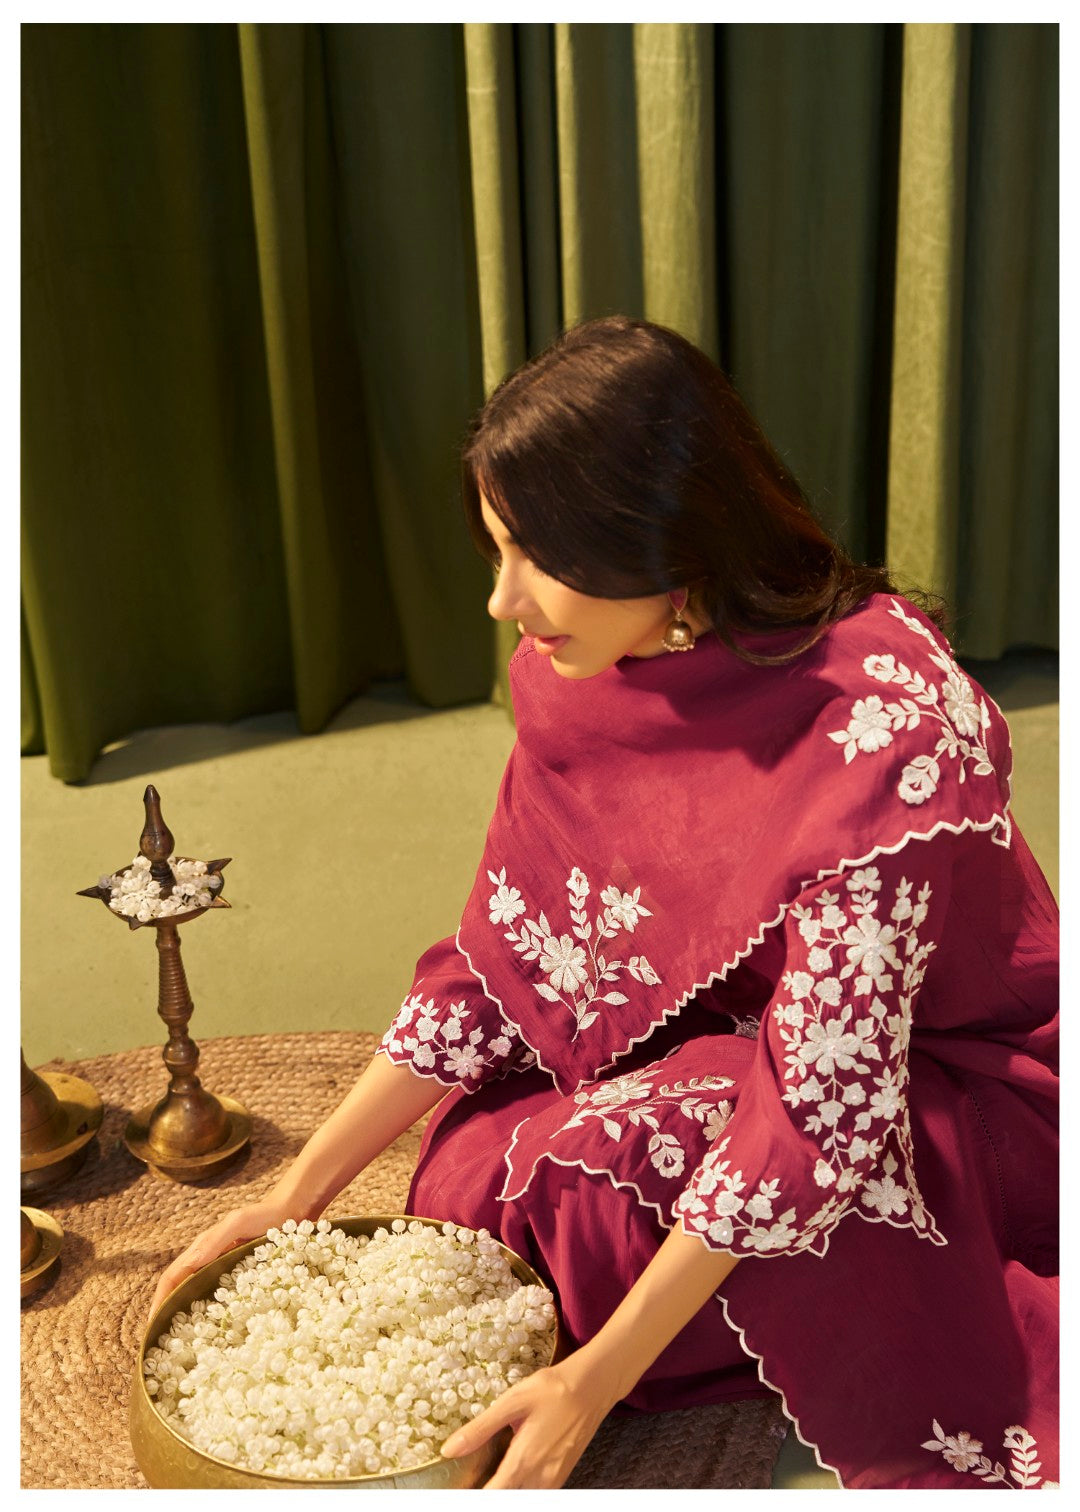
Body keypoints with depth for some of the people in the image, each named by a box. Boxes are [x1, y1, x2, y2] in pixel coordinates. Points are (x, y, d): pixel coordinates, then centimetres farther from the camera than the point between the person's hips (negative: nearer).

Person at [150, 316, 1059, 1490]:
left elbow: (823, 1105, -31)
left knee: (618, 1161, -30)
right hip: (731, 1044, 6)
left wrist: (597, 1380, -27)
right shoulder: (578, 680, -11)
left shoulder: (885, 723, -33)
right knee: (471, 1181, -13)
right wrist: (297, 1196, -4)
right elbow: (500, 959, -4)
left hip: (960, 1087, -6)